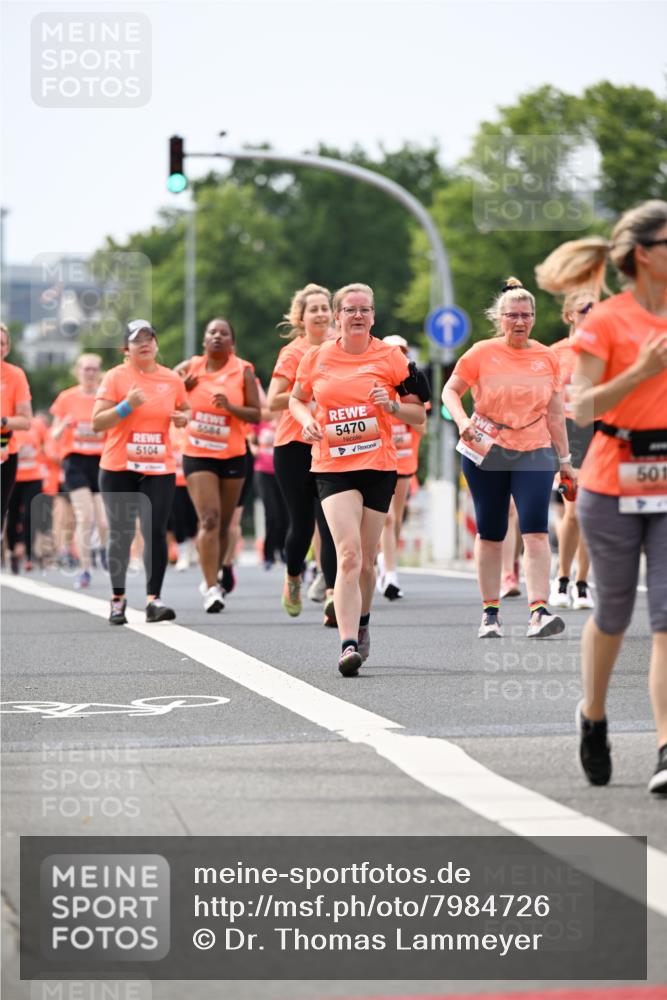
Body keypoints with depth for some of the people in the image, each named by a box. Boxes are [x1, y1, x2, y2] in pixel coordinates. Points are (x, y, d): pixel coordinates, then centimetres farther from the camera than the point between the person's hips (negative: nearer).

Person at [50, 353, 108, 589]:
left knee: (104, 521, -6)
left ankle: (105, 546, 30)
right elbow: (55, 436, 6)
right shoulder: (66, 398, 4)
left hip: (102, 461, 1)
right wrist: (64, 425, -15)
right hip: (76, 460, -1)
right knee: (85, 517, -14)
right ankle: (84, 570, -4)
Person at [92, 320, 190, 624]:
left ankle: (153, 600, -9)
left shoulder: (172, 379, 6)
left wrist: (183, 417, 1)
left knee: (155, 532, -10)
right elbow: (97, 422, -8)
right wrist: (127, 405, -21)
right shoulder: (115, 377, -3)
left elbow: (185, 409, 24)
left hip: (159, 469, 2)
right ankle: (118, 599, 17)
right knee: (121, 534, 4)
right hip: (118, 468, -1)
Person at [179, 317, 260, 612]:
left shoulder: (243, 371, -2)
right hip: (197, 455, -1)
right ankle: (212, 588, -17)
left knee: (223, 524, 9)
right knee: (209, 519, -14)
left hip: (233, 455, 1)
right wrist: (182, 387, -6)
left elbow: (256, 414, -3)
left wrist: (231, 407, -20)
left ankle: (212, 579, 28)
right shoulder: (189, 369, 2)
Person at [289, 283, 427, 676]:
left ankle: (362, 625, 36)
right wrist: (307, 420, -1)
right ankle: (349, 645, -23)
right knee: (348, 552, -18)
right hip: (333, 466, -1)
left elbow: (419, 416, 5)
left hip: (379, 466, 1)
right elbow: (296, 399, 20)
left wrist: (392, 406, -15)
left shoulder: (391, 357, 1)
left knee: (365, 560, 8)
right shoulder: (316, 358, 4)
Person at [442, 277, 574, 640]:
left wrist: (565, 459, 14)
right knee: (490, 534, 5)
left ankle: (539, 612, -20)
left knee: (536, 530, -13)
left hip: (533, 453, 1)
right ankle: (490, 613, 17)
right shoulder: (482, 353, -2)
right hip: (485, 452, -1)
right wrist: (463, 422, -19)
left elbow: (555, 413, 13)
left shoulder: (547, 358, 6)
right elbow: (450, 391, 1)